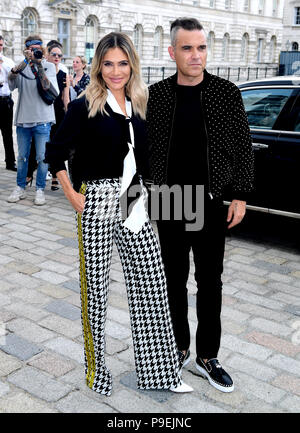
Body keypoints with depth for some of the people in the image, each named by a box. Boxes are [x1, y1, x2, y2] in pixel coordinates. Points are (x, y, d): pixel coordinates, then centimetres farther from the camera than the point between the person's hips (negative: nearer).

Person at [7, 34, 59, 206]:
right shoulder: (22, 66, 7)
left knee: (42, 157, 0)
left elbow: (47, 86, -12)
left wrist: (38, 65, -17)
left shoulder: (49, 66, 4)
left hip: (42, 120, -2)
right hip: (23, 119, 2)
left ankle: (40, 190, 12)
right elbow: (11, 83, -12)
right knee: (22, 156, 10)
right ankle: (20, 188, 22)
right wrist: (25, 61, -20)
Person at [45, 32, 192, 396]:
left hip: (133, 202, 5)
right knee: (95, 285, 3)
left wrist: (143, 193, 13)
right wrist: (72, 196, -6)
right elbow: (55, 153, -2)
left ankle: (159, 369, 21)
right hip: (96, 201, -5)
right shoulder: (84, 107, -5)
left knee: (151, 282, 6)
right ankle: (95, 370, 22)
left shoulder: (140, 106, 11)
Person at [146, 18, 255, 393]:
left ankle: (207, 356, 24)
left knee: (210, 282, 8)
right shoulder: (156, 95, 0)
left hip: (212, 204, -1)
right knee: (175, 280, 12)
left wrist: (239, 197, -4)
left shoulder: (227, 93, -3)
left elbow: (242, 147, 0)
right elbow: (145, 147, 5)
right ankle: (179, 347, 30)